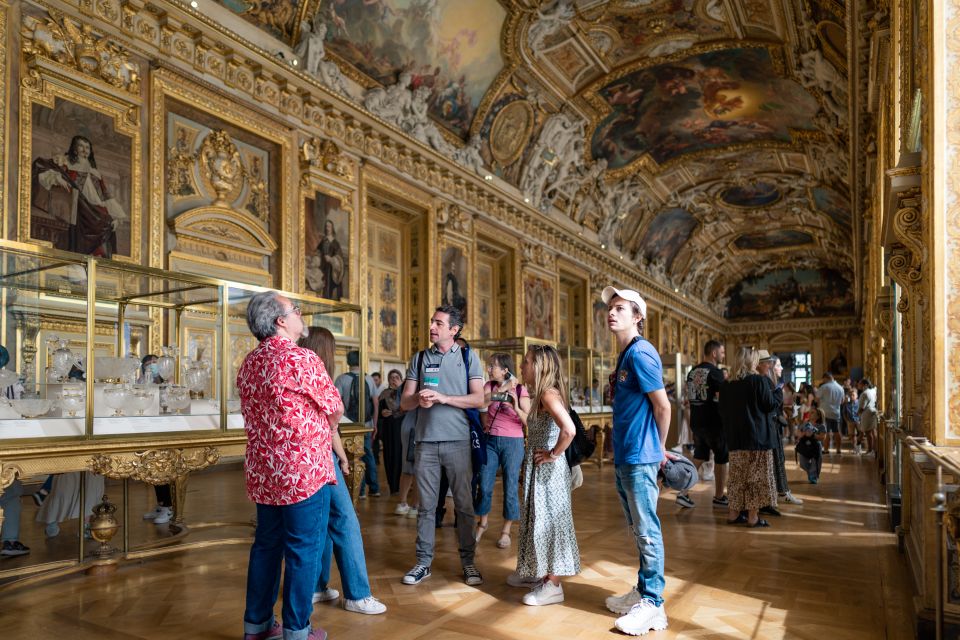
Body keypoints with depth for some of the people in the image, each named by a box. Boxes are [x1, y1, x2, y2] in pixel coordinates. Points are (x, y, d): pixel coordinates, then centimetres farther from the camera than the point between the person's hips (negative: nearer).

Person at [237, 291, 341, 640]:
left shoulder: (248, 364, 9)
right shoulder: (301, 358, -16)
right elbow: (336, 410, -6)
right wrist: (325, 429, 15)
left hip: (263, 473, 8)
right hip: (305, 470, -8)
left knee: (266, 546, 18)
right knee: (303, 551, 4)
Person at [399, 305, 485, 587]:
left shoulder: (468, 357, 4)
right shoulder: (419, 358, 10)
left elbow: (479, 399, -5)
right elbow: (404, 402, 6)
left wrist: (443, 397, -16)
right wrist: (418, 399, -17)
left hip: (458, 441, -2)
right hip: (425, 442, 2)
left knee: (464, 504, 5)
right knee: (426, 505, 7)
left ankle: (468, 561, 16)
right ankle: (423, 562, 17)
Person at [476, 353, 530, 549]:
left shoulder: (520, 390, -6)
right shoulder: (490, 386, 3)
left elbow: (529, 422, -10)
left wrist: (517, 409, -26)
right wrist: (500, 391, -24)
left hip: (513, 442, -3)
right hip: (491, 440, 3)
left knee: (510, 489, 2)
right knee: (484, 486, 7)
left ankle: (506, 530, 18)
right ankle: (482, 524, 29)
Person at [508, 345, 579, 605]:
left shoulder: (548, 394, -19)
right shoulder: (542, 394, 10)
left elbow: (569, 430, -33)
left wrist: (553, 454, -21)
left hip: (548, 469, -10)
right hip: (538, 469, 10)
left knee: (548, 520, -1)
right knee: (538, 519, 18)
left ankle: (553, 585, 9)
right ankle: (537, 571, 33)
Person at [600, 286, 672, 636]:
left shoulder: (640, 353, -15)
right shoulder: (625, 356, 13)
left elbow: (663, 406, -15)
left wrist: (659, 449, -2)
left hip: (639, 458, -10)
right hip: (624, 457, 10)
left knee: (647, 531, 0)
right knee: (638, 530, 18)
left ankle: (652, 604, 10)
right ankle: (643, 591, 30)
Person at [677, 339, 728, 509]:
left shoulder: (692, 372, 10)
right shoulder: (715, 372, -14)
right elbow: (722, 398, -19)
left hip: (696, 422, 7)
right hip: (714, 423, -7)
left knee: (698, 458, 14)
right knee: (721, 459, 9)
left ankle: (684, 493, 6)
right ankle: (719, 497, 18)